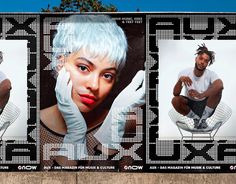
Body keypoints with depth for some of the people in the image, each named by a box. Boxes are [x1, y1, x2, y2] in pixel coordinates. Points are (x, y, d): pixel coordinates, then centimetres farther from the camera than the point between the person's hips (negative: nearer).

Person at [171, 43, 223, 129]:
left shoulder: (210, 74, -17)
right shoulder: (184, 73, -14)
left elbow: (220, 85, -40)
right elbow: (175, 94, -22)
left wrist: (201, 95, -52)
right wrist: (180, 80, -43)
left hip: (206, 105, -1)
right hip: (190, 105, 1)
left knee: (218, 88, -27)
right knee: (175, 100, -30)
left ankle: (203, 118, -7)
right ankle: (196, 118, 0)